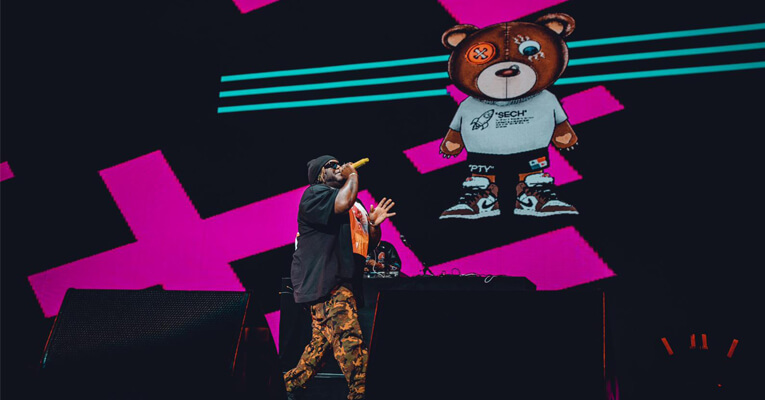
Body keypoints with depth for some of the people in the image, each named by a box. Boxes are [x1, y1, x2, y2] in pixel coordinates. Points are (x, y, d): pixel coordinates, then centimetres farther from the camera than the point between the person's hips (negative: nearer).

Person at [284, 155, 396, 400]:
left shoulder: (356, 205, 26)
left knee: (322, 341, 13)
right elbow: (342, 203, -22)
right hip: (325, 282, -9)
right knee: (350, 344, -19)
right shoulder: (315, 193, 0)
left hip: (344, 284, 9)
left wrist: (373, 223, 5)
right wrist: (352, 175, -5)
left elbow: (370, 244, 26)